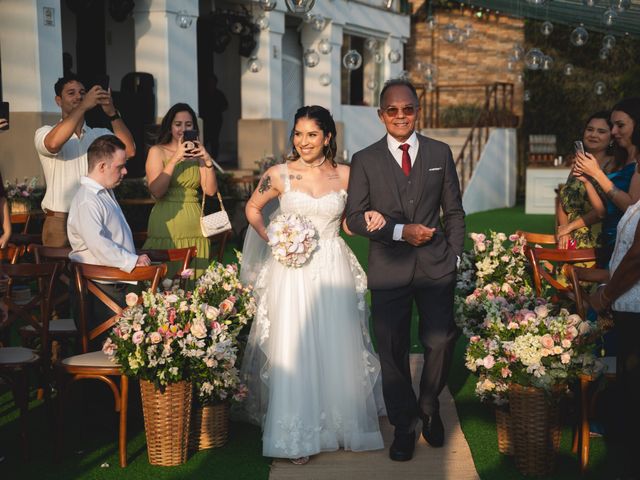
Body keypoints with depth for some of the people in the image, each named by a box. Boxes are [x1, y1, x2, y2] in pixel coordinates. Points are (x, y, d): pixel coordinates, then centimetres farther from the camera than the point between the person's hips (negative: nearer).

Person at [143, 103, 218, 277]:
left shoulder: (198, 152, 11)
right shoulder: (157, 151, 1)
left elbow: (210, 190, 3)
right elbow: (156, 191, -12)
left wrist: (208, 161, -9)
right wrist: (175, 159, -16)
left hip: (193, 224, 3)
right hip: (166, 222, -3)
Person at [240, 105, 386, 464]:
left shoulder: (345, 175, 3)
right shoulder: (279, 175, -1)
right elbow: (253, 208, 14)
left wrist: (369, 217, -7)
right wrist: (271, 239, 0)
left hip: (334, 271, 1)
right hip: (292, 272, -1)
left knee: (336, 350, 8)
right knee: (293, 351, 0)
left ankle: (339, 423, 28)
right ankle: (298, 436, 11)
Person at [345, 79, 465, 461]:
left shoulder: (440, 153, 7)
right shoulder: (365, 160, 2)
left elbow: (454, 211, 10)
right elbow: (355, 217, -1)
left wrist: (454, 257, 3)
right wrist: (400, 231, -12)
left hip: (436, 267, 1)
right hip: (389, 269, 0)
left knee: (441, 343, -2)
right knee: (393, 351, 5)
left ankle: (429, 408, 27)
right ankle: (403, 425, 24)